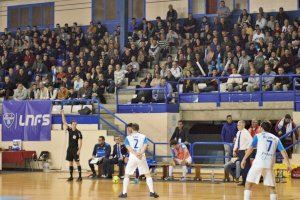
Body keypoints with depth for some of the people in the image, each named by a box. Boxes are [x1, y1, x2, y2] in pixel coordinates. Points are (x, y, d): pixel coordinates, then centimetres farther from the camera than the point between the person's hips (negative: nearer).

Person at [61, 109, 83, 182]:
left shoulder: (78, 132, -9)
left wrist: (79, 150, -19)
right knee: (70, 162, 7)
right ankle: (71, 176, 12)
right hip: (70, 149, 6)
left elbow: (80, 142, -12)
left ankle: (80, 176, -7)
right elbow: (64, 122, 8)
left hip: (75, 149, -6)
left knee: (77, 162, -7)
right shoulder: (69, 130, 6)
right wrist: (62, 114, 3)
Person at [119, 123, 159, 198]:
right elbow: (145, 146, -9)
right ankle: (152, 192, 3)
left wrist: (136, 154, -19)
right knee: (148, 175, 11)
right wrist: (140, 153, -22)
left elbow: (129, 148, -7)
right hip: (142, 157, 1)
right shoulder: (143, 136, 10)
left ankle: (124, 193, 3)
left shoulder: (128, 137, 9)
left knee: (127, 175, 11)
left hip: (132, 157, -1)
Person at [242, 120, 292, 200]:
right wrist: (288, 164, 6)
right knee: (271, 187, 12)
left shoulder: (258, 136, 10)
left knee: (249, 184, 6)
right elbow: (283, 151, 8)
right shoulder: (276, 138, 18)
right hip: (269, 165, 2)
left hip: (258, 163, -2)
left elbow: (251, 148, 0)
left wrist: (244, 159, 3)